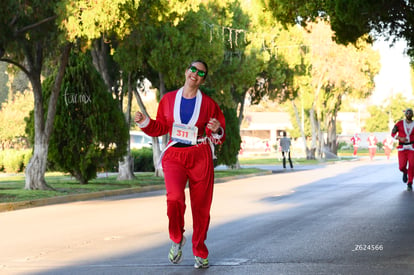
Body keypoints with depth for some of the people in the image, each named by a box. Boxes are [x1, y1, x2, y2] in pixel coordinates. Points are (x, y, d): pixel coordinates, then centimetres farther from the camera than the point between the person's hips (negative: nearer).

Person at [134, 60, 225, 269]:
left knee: (201, 205, 3)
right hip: (175, 155, 0)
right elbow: (160, 127, 17)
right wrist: (145, 122, 0)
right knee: (175, 197, -24)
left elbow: (219, 136, 9)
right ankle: (177, 240, 1)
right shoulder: (168, 99, 8)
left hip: (200, 157, 0)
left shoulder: (208, 103, 4)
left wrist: (216, 131, -14)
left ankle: (200, 252, 20)